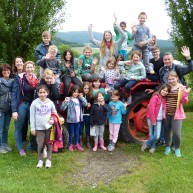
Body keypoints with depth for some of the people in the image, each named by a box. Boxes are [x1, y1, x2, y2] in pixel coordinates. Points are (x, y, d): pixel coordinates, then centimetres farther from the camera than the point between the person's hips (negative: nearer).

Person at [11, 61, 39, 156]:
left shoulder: (37, 80, 6)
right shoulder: (19, 79, -7)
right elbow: (14, 94, -10)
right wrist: (14, 110, -17)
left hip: (33, 105, 4)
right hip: (22, 105, -3)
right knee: (18, 128, 5)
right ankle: (20, 148, 19)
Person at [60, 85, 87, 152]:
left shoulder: (80, 99, 4)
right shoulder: (69, 99, -12)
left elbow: (85, 104, -8)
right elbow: (62, 108, -17)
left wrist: (81, 97, -9)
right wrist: (65, 101, -34)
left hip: (78, 119, 4)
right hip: (71, 119, -4)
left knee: (77, 132, 17)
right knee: (71, 133, 9)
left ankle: (76, 144, 30)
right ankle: (70, 145, 24)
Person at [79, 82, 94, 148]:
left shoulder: (91, 97, 0)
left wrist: (89, 106, -15)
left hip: (88, 115, 1)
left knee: (88, 129, 10)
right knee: (80, 129, 8)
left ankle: (88, 142, 24)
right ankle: (80, 142, 22)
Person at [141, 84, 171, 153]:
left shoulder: (164, 99, 9)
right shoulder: (155, 96, -12)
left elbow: (164, 109, 16)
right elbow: (151, 108, -17)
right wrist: (153, 120, -16)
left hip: (159, 120, 5)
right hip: (151, 119, -5)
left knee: (157, 136, -3)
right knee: (151, 135, 5)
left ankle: (146, 144, 18)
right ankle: (153, 147, 27)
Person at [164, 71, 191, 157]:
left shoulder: (182, 88, -2)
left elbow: (184, 102, -5)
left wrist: (185, 94, -22)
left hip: (177, 114, -2)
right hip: (166, 113, 3)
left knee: (176, 133, -4)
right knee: (167, 131, 11)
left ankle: (177, 148, 20)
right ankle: (168, 147, 31)